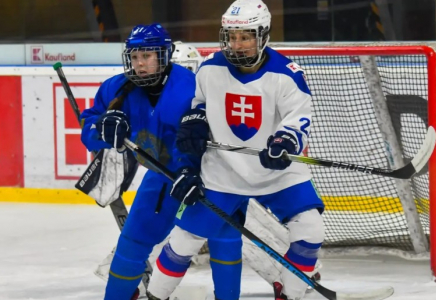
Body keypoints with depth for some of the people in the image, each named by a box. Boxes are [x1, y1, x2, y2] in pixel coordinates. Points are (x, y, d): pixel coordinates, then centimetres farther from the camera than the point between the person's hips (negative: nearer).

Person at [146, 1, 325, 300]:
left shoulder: (285, 74, -16)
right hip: (222, 172, 1)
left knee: (309, 230, -14)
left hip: (278, 172, -1)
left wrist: (285, 143, -40)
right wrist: (194, 125, -4)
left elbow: (300, 116, -21)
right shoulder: (211, 70, -6)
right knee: (186, 236, 2)